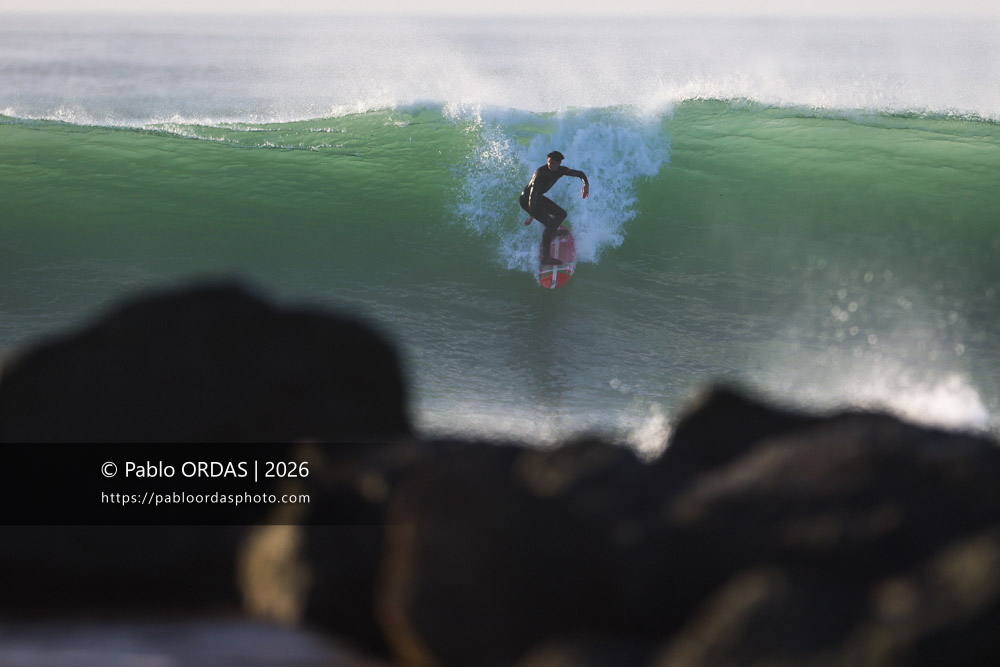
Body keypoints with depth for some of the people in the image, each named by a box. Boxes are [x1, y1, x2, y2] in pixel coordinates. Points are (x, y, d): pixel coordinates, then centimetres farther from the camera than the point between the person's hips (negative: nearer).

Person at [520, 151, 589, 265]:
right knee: (550, 224, -20)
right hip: (526, 199, -8)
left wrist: (586, 184, -17)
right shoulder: (541, 173, -31)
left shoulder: (560, 170, -7)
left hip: (538, 197, 8)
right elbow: (533, 194, -37)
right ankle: (545, 257, -16)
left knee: (562, 214, 19)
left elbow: (580, 174, 5)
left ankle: (552, 232, 51)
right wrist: (531, 216, -44)